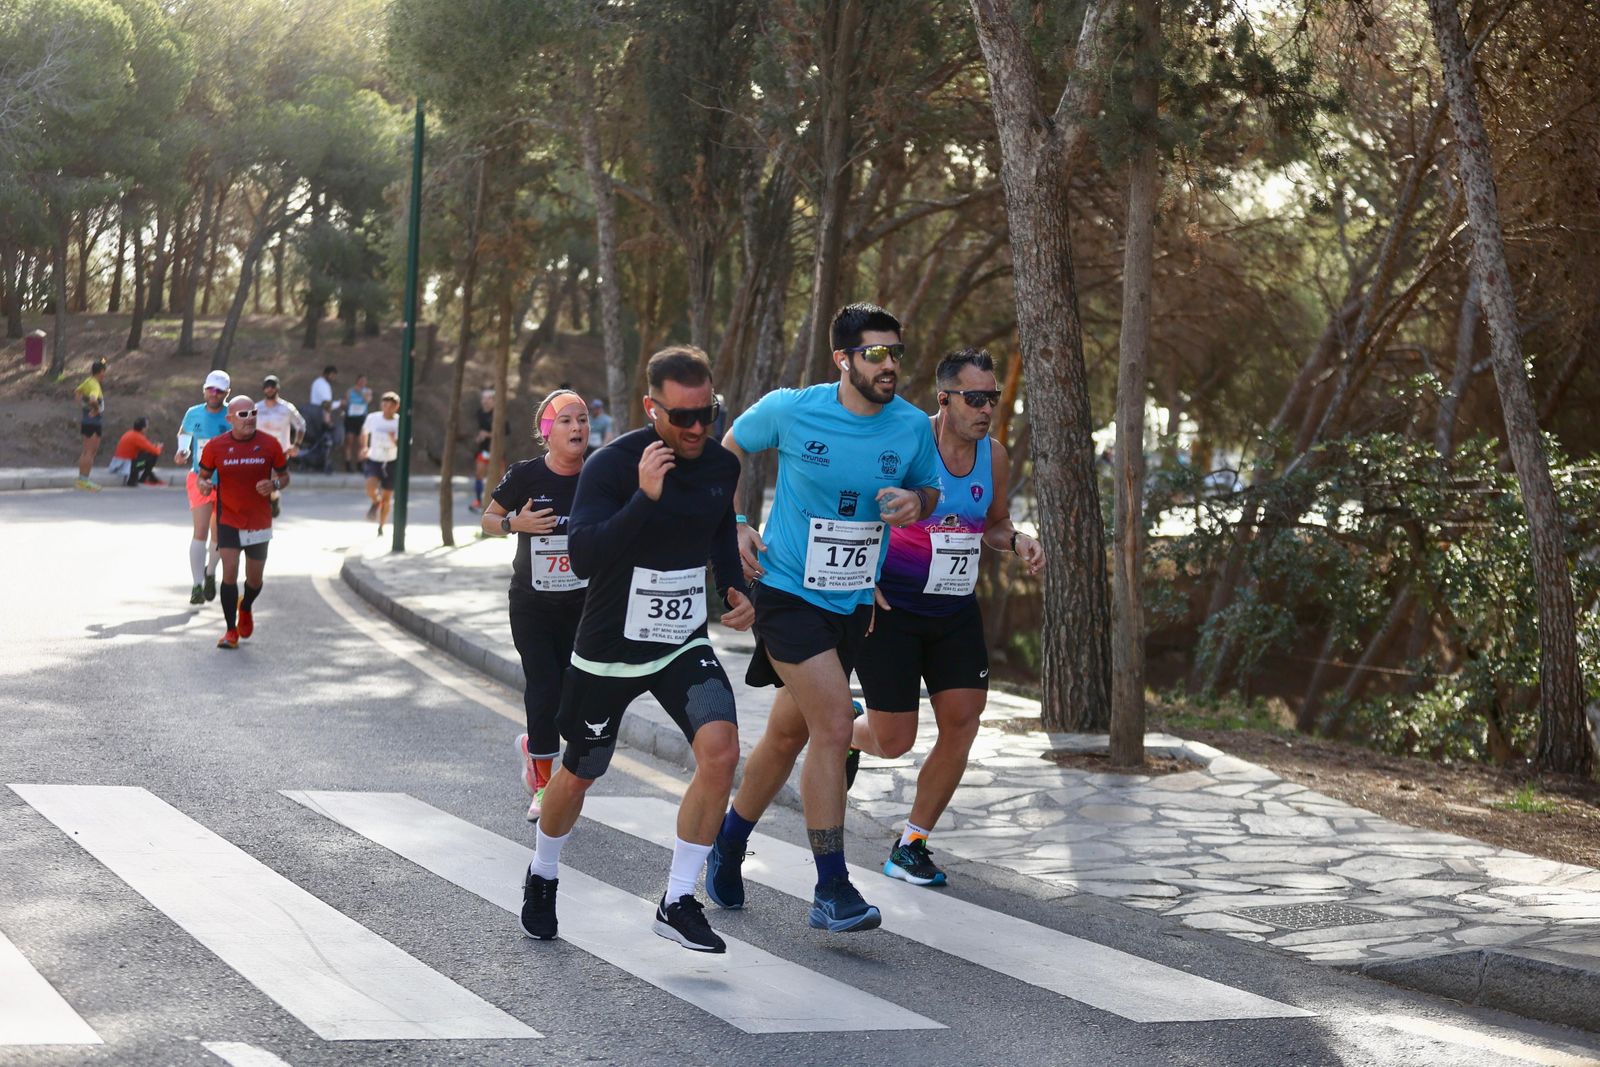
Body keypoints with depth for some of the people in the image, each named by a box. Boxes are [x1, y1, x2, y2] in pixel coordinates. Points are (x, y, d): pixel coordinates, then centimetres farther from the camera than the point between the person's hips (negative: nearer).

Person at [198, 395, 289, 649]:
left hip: (259, 522, 1)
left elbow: (284, 475, 6)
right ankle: (231, 631, -2)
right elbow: (203, 474, 6)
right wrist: (204, 484, -18)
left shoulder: (270, 445, -5)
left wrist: (274, 484, -17)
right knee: (229, 572, -14)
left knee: (254, 578, 10)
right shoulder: (215, 446, -6)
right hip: (228, 520, -1)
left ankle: (246, 608, 44)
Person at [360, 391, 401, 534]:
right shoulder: (373, 418, -6)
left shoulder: (400, 423, -12)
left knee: (386, 498, 8)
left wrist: (395, 440, -33)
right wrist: (364, 447, 4)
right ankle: (375, 503, 7)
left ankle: (381, 527, 28)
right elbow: (365, 431, 15)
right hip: (373, 460, 0)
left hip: (391, 462, 0)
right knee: (370, 486, -28)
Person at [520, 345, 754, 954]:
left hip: (684, 644, 3)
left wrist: (736, 590, 3)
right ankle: (542, 879, 43)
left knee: (720, 749, -21)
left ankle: (678, 901, -9)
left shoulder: (722, 466, -2)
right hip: (610, 648, -3)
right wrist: (644, 498, -39)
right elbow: (582, 557, -30)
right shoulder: (612, 465, -19)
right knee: (579, 772, 13)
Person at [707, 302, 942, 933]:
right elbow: (728, 451, 6)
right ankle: (832, 891, -13)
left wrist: (915, 504, -11)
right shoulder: (789, 410, -12)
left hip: (852, 603, 5)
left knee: (788, 733, 17)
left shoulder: (912, 427, -3)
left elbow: (929, 490, 13)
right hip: (788, 592, -5)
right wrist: (736, 526, -5)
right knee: (834, 725, -18)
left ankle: (728, 844, 40)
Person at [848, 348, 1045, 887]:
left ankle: (912, 843, 10)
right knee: (893, 742, -3)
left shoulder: (994, 456, 1)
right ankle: (846, 734, 36)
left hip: (955, 610, 5)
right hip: (891, 607, -5)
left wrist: (1017, 540, -5)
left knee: (962, 721, -5)